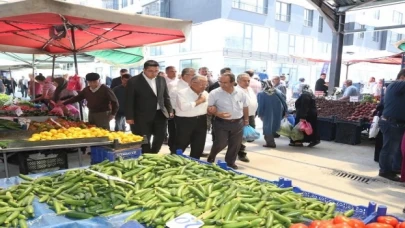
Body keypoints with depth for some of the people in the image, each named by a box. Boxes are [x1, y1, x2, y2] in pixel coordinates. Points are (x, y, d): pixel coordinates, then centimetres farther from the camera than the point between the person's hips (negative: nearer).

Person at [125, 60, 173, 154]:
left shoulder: (161, 80, 5)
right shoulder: (134, 81, -9)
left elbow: (166, 97, 14)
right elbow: (129, 101, -8)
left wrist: (170, 111, 8)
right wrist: (129, 117, -10)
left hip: (160, 115, 5)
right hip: (142, 116, -5)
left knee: (160, 139, 12)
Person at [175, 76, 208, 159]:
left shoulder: (205, 94, 10)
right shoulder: (182, 93, -10)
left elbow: (208, 106, 17)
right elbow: (183, 107, -24)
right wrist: (198, 101, -16)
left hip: (201, 121, 6)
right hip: (185, 122, -6)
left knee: (198, 147, 13)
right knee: (180, 146, 4)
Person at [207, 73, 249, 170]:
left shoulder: (241, 93, -2)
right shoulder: (214, 93, -12)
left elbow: (245, 107, 11)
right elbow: (209, 108, -9)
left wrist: (246, 120, 13)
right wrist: (217, 114, -25)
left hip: (238, 123, 4)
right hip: (221, 123, -3)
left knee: (235, 144, 10)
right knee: (220, 143, -5)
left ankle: (230, 162, 30)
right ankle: (211, 157, 24)